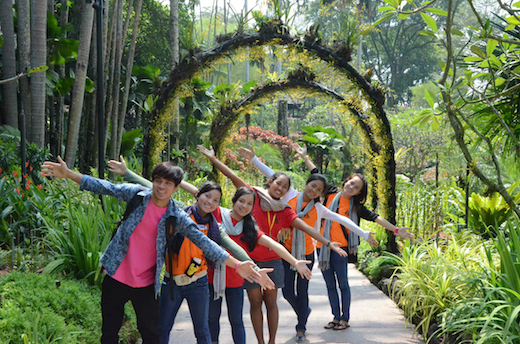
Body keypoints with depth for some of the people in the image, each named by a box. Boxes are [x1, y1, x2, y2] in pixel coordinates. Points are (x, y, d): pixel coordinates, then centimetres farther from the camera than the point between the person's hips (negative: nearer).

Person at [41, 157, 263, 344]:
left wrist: (237, 265, -14)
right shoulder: (137, 195, -3)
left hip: (146, 285, -1)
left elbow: (204, 242, -8)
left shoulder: (177, 218, -5)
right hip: (116, 277, 1)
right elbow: (105, 187, -4)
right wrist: (68, 174, -11)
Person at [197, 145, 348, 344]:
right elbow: (233, 177, -7)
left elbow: (306, 228, -1)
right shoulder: (254, 196, -1)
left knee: (271, 303, 7)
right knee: (256, 303, 4)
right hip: (250, 260, -2)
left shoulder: (285, 211, 6)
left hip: (272, 261, 2)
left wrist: (328, 243, -8)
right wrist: (213, 159, -12)